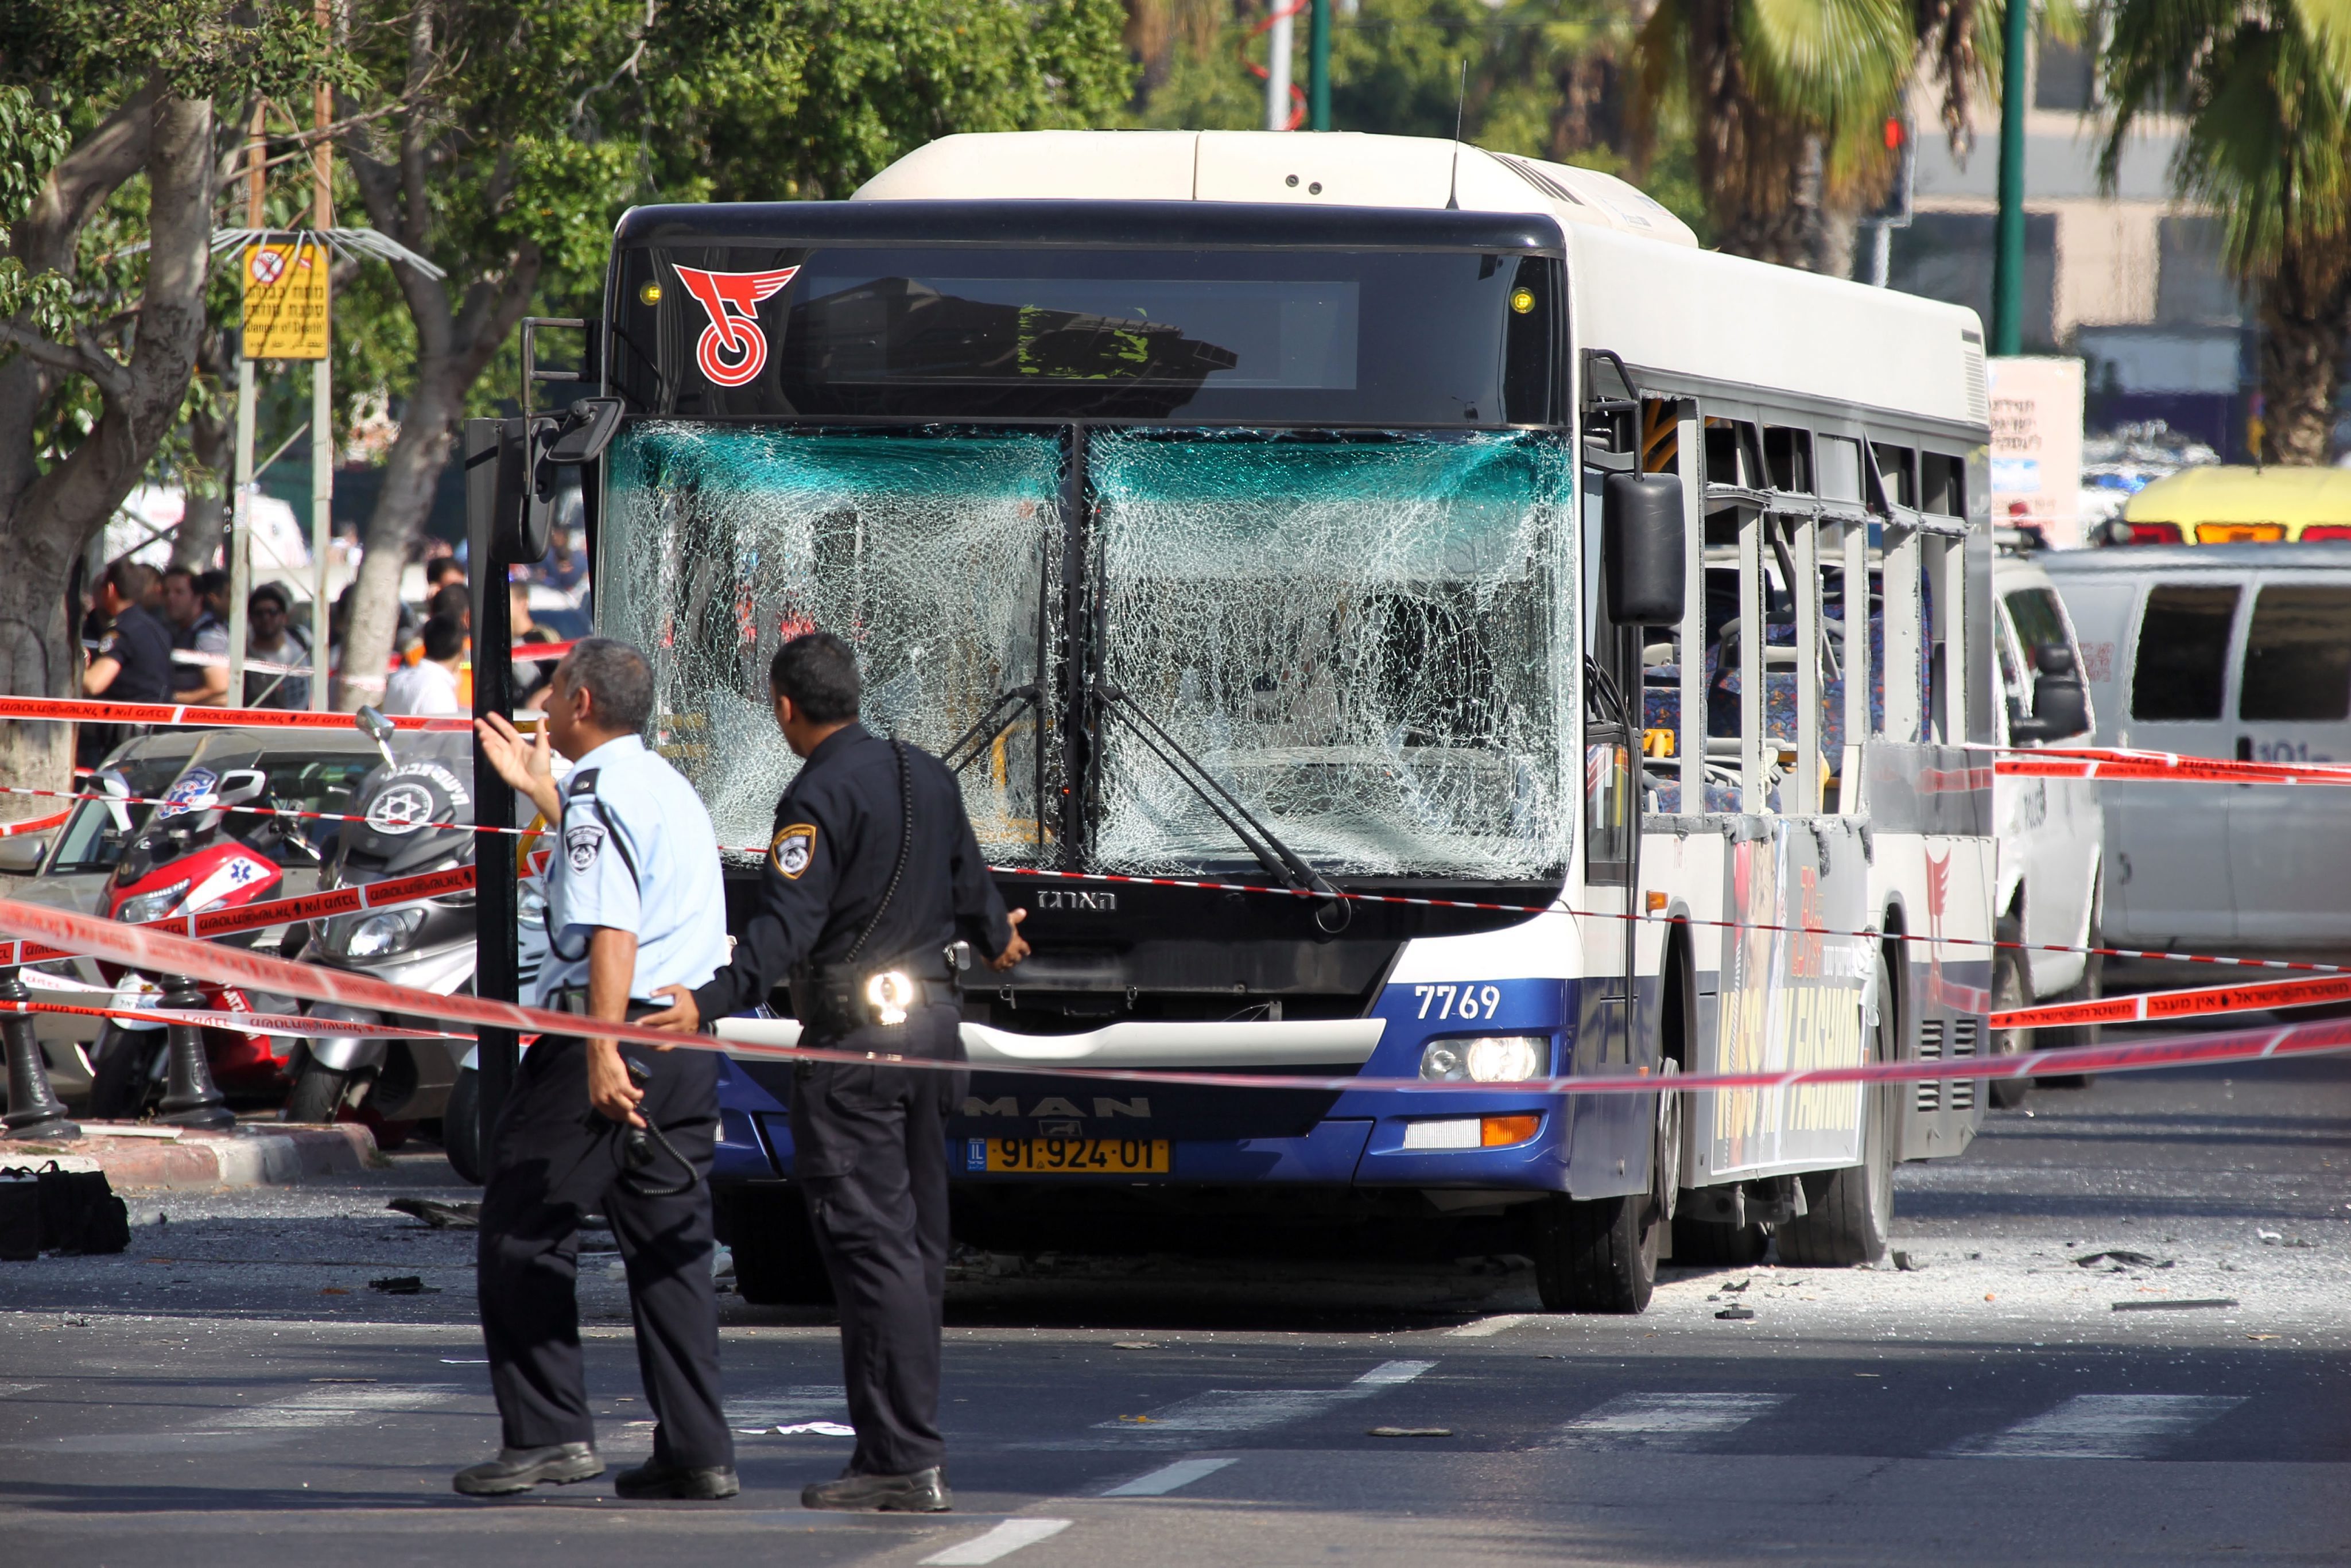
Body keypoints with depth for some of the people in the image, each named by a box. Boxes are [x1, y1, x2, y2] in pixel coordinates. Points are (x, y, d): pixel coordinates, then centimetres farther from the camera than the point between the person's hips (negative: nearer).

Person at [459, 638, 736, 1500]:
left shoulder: (600, 793, -11)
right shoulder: (666, 786, 19)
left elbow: (611, 930, -22)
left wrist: (602, 1055, -29)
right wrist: (536, 788, 47)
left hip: (613, 1033, -9)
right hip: (689, 1040, 9)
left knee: (522, 1234, -1)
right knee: (670, 1245, 8)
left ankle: (548, 1430, -6)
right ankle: (696, 1451, 3)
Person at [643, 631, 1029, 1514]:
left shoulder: (821, 797, -14)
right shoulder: (928, 778, 12)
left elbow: (789, 925, -25)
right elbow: (969, 887, 26)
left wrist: (711, 1004, -36)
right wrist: (996, 938, 48)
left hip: (855, 1042, -8)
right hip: (931, 1026, 9)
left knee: (871, 1247, -9)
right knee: (916, 1245, 11)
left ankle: (909, 1461, -13)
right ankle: (897, 1453, 15)